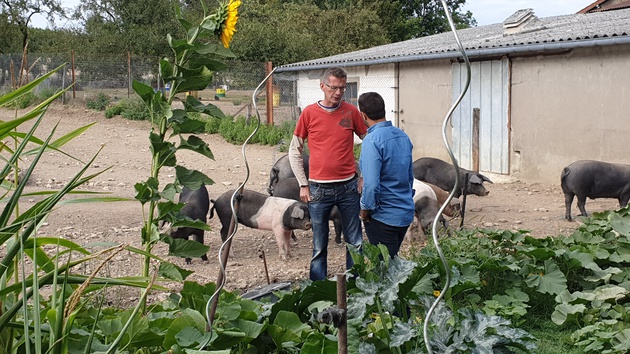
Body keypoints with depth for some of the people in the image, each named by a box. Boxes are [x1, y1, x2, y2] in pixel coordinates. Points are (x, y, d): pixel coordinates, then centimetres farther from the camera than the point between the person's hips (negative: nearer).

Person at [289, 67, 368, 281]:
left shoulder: (351, 112, 1)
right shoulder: (309, 113, -1)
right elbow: (295, 151, 5)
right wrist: (303, 185, 0)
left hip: (348, 187, 1)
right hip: (318, 189, -1)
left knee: (356, 243, 7)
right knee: (319, 246, 7)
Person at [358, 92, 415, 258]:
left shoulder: (372, 141, -20)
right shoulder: (403, 136, 5)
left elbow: (371, 184, -25)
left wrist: (365, 209, -10)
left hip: (383, 216, -7)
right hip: (406, 213, 7)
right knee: (394, 260, 21)